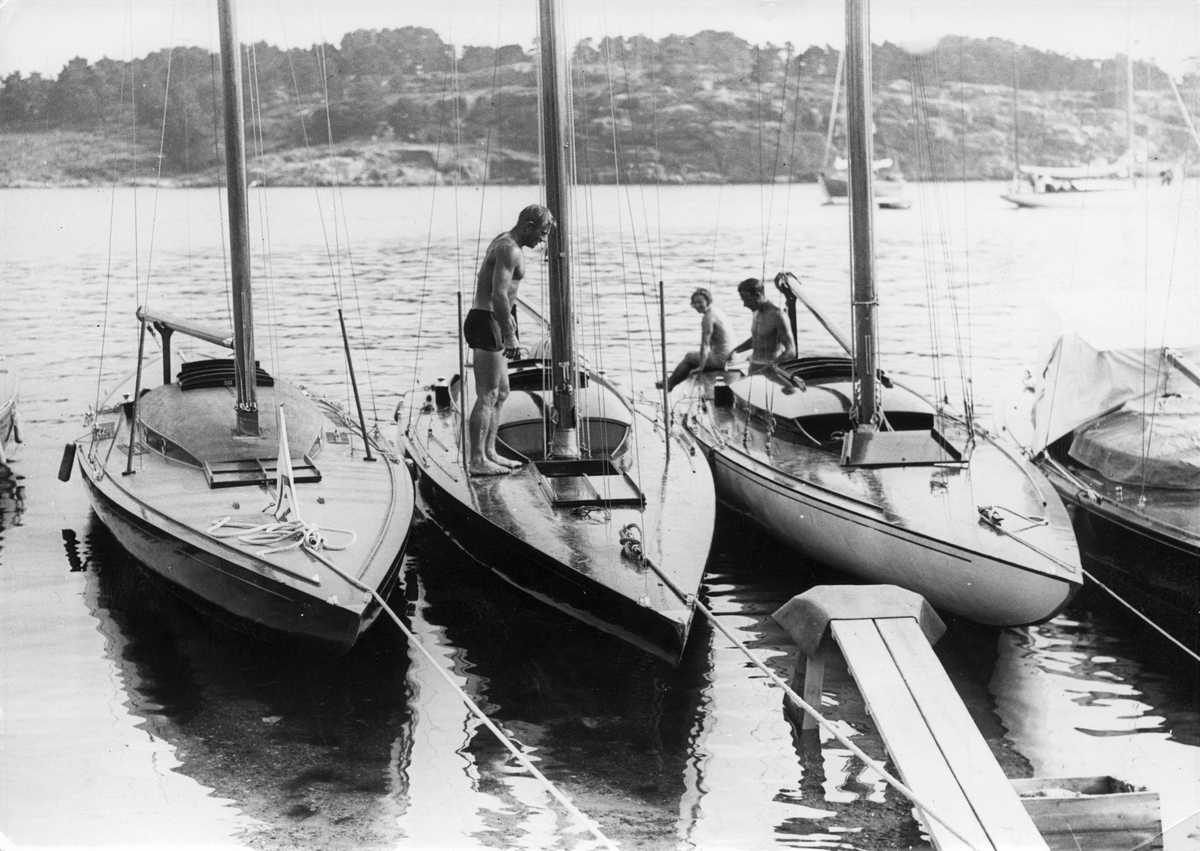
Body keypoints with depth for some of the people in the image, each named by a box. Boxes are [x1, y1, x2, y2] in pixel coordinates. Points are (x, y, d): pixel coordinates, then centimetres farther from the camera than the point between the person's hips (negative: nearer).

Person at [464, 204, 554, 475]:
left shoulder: (505, 243, 16)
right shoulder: (510, 250, -17)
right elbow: (499, 295, -26)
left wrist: (508, 315, 41)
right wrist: (510, 336, -26)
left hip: (489, 321, 11)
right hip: (486, 323, -11)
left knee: (501, 392, 15)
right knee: (488, 395, -9)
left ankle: (489, 453, 19)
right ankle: (477, 460, -8)